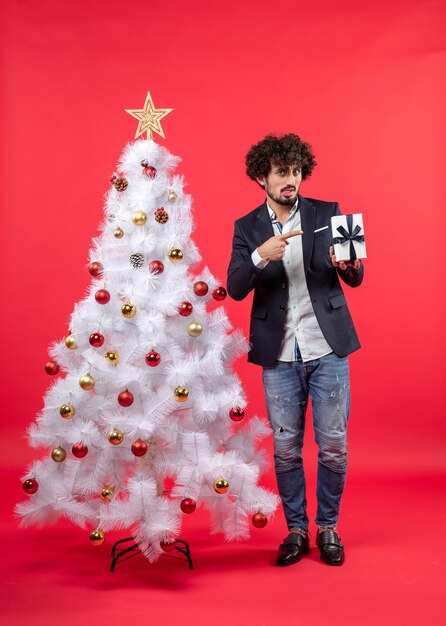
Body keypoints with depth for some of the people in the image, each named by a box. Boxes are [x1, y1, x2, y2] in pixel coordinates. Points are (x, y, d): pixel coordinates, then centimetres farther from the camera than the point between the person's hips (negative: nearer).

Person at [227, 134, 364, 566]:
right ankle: (296, 531, 27)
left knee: (333, 446, 5)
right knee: (285, 449, 8)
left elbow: (355, 279, 2)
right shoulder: (247, 228, 4)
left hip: (327, 347, 0)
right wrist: (260, 256, -24)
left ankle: (328, 528, 27)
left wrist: (350, 266, -21)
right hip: (278, 354, 1)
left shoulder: (327, 214, 3)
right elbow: (235, 289, -6)